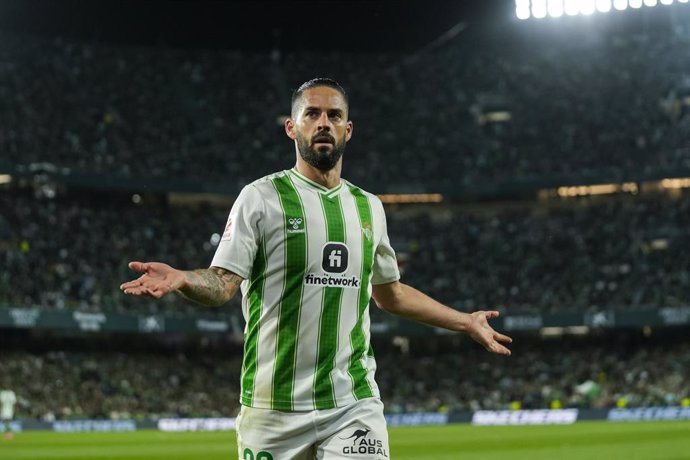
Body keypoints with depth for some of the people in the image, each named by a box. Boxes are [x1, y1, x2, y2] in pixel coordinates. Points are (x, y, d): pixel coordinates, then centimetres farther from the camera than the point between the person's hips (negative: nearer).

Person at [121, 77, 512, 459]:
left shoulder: (369, 207, 14)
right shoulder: (261, 197, -2)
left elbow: (389, 293, 27)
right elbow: (221, 284, -10)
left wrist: (465, 322, 29)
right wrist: (180, 279, -31)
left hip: (355, 405, 3)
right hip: (274, 407, -3)